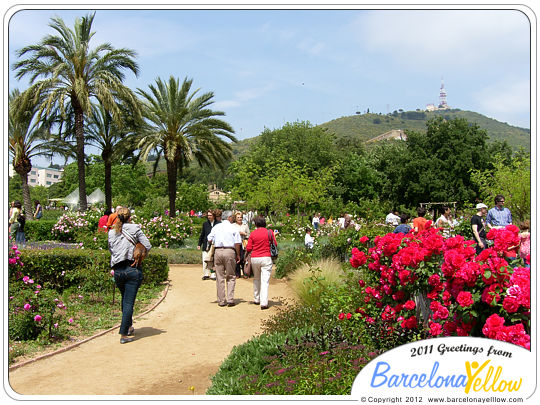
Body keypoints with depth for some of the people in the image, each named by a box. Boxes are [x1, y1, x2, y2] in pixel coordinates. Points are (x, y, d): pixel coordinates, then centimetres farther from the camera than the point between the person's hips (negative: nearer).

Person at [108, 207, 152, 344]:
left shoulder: (112, 232, 6)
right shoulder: (134, 229, -3)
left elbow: (111, 249, 10)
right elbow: (148, 246, -6)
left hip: (117, 270, 4)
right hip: (132, 269, -4)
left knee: (125, 300, 23)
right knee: (129, 302, -2)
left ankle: (128, 326, 36)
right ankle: (124, 334, -5)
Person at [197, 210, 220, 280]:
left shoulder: (218, 224, 1)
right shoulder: (205, 224, 10)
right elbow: (202, 235, 15)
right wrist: (199, 244, 11)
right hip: (206, 246, 2)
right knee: (205, 261, 0)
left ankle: (213, 275, 9)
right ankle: (206, 274, 10)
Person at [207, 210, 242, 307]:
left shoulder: (216, 227, 11)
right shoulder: (233, 228, 1)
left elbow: (209, 240, 7)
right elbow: (237, 243, -3)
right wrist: (238, 255, 5)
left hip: (218, 251, 3)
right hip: (230, 251, -3)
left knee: (220, 277, 7)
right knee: (231, 277, 7)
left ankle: (221, 301, 8)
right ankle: (230, 299, 0)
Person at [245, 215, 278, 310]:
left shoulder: (253, 233, 1)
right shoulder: (269, 232, -1)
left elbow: (248, 248, 2)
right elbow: (275, 244, 3)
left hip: (254, 258, 2)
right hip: (266, 258, -2)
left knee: (256, 279, 19)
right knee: (265, 281, -4)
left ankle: (256, 299, 25)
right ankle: (264, 303, -12)